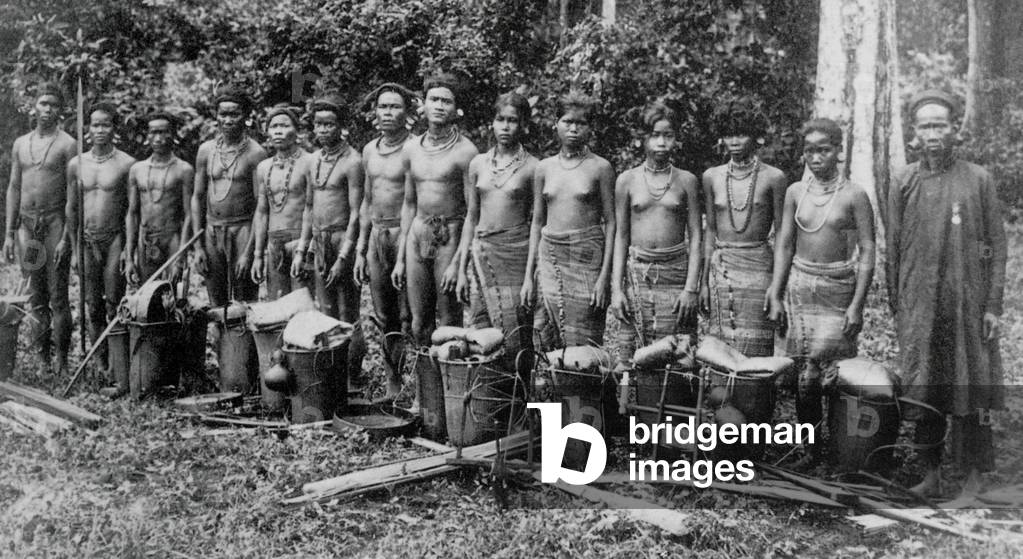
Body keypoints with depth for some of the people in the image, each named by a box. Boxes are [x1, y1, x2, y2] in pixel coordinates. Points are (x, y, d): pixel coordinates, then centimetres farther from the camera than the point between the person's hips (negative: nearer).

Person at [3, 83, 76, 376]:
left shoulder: (67, 144, -3)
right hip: (26, 224, 5)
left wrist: (66, 236, -15)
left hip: (55, 223, -5)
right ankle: (43, 359, 14)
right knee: (35, 297, 8)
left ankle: (62, 362, 1)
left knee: (58, 297, -4)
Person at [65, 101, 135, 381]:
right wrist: (72, 246, 9)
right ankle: (101, 364, 16)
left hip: (115, 239, -4)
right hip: (86, 241, 4)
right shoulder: (76, 164, 8)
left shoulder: (126, 164, -4)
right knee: (93, 307, 7)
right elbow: (71, 209, 13)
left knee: (115, 307, -6)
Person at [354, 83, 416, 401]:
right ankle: (393, 384, 22)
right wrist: (360, 249, 18)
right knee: (384, 319, 11)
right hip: (377, 236, 7)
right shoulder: (370, 151, 14)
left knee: (408, 318, -7)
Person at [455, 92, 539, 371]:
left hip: (516, 253, -3)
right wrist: (462, 269, 11)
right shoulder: (478, 164, 10)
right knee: (482, 331, 4)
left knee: (514, 335, -4)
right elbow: (471, 217, 14)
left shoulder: (532, 167, -1)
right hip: (481, 252, 4)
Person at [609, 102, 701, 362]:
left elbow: (695, 237, 4)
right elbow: (621, 235, 7)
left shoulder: (686, 180, 5)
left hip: (675, 272, 0)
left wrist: (691, 287, -5)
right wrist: (616, 288, 1)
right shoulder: (627, 180, 6)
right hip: (636, 272, 1)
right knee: (632, 354, -1)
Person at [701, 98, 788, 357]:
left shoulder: (773, 178, -2)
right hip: (721, 268, 3)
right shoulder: (712, 177, 8)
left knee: (755, 350, -4)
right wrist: (704, 281, 10)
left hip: (758, 268, -3)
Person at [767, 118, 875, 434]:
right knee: (803, 370, 6)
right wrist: (775, 296, 4)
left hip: (838, 288, -3)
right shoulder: (795, 192, 6)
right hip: (799, 285, 3)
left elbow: (867, 252, -6)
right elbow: (784, 245, 9)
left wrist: (857, 305, -11)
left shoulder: (853, 196, -5)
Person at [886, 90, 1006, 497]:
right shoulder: (903, 182, 5)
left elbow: (997, 244, 2)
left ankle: (973, 478, 14)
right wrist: (895, 305, 6)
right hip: (918, 303, 2)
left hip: (968, 302, -1)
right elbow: (893, 247, 8)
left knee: (971, 388, 3)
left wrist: (993, 305, -3)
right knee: (922, 388, 6)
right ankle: (930, 474, 18)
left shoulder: (978, 180, 1)